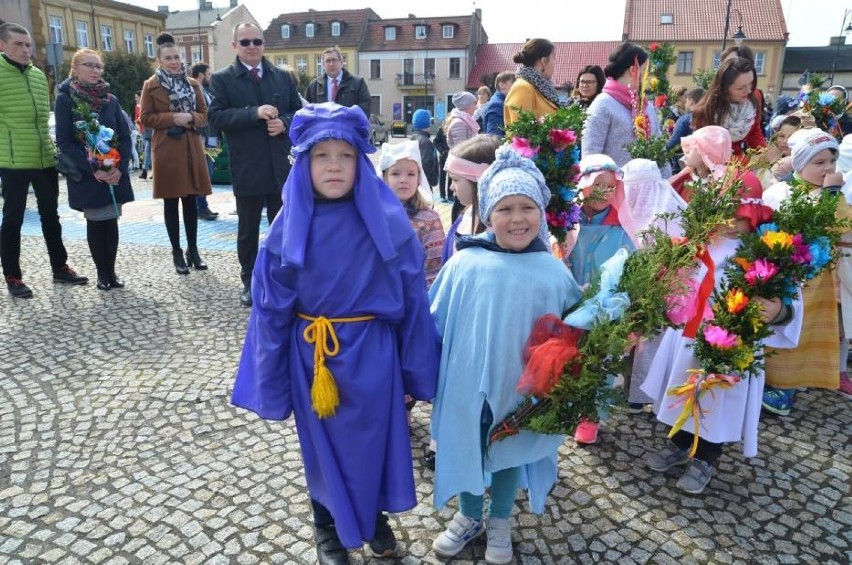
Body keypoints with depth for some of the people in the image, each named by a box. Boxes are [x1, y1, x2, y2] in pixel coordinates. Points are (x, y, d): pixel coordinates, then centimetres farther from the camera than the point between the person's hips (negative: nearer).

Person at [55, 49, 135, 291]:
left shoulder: (111, 100, 7)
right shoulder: (65, 99, -3)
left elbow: (125, 137, 5)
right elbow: (64, 142, -8)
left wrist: (121, 168, -10)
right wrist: (93, 170, -17)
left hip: (115, 174, 3)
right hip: (86, 176, -3)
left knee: (111, 222, 6)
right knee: (95, 223, 4)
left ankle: (111, 271, 16)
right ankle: (102, 273, 15)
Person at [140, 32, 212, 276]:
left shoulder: (192, 84, 9)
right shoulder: (150, 86, 0)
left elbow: (204, 115, 10)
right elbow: (146, 118, -3)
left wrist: (190, 118, -11)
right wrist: (172, 118, -16)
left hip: (191, 148, 3)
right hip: (166, 150, -3)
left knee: (190, 200, 8)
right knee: (171, 203, 3)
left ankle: (193, 250, 17)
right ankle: (177, 253, 12)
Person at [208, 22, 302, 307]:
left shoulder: (283, 76, 9)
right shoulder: (222, 79, -1)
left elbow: (299, 111, 10)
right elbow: (216, 118, -11)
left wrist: (284, 123, -12)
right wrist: (255, 113, -22)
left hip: (282, 166, 2)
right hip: (247, 168, -2)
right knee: (248, 230, 10)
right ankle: (249, 282, 26)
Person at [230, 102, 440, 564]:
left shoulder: (387, 222, -11)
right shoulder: (290, 227, -8)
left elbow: (411, 298, -5)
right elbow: (271, 307, -1)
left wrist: (417, 370, -2)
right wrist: (271, 381, 2)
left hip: (372, 353, 0)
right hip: (311, 355, 1)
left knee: (375, 440, 17)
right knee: (323, 445, 18)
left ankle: (375, 516, 45)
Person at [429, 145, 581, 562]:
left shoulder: (554, 274, -11)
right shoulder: (464, 265, -14)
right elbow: (435, 325, -4)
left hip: (520, 388, 1)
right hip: (467, 384, 0)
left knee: (509, 454, 22)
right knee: (466, 450, 20)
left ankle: (499, 522, 49)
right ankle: (469, 517, 48)